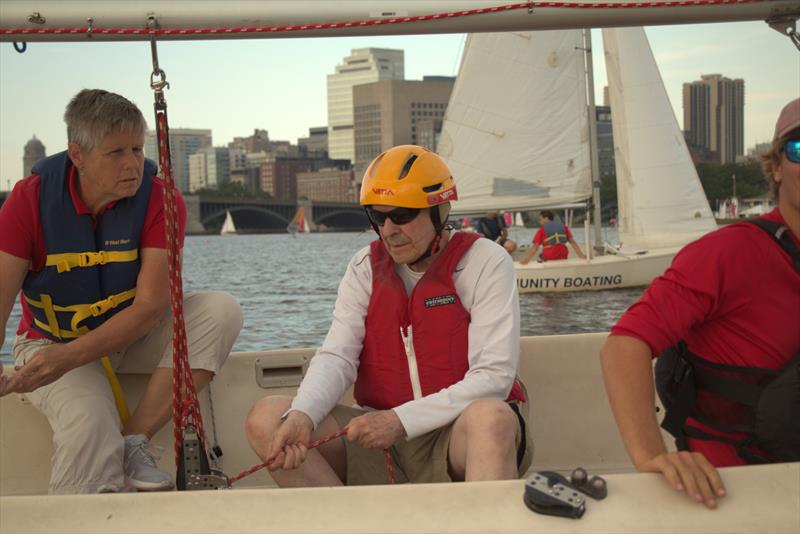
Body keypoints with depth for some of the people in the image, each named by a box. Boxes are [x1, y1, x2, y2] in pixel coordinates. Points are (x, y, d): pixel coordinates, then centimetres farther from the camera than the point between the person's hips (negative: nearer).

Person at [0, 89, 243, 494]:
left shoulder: (160, 199, -17)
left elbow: (150, 306, -22)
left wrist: (69, 357, -34)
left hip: (133, 336, 3)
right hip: (50, 340, -2)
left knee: (221, 310, -24)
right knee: (87, 420, -35)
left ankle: (133, 442, -25)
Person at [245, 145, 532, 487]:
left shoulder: (486, 262, -4)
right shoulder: (366, 267, 9)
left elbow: (494, 377, -13)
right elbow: (337, 356, -2)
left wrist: (401, 420, -21)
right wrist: (301, 415, -24)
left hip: (462, 433, -4)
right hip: (381, 439, 4)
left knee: (490, 417, -39)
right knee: (266, 419, -15)